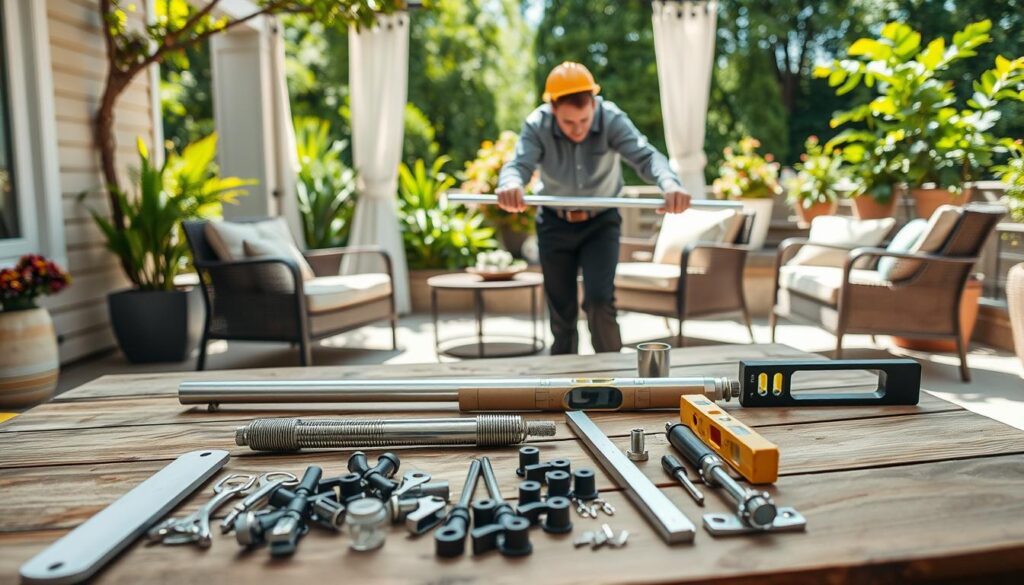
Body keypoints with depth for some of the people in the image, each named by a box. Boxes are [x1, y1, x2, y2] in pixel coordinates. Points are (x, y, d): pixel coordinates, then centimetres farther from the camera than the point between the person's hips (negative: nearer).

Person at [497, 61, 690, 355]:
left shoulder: (612, 119, -21)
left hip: (601, 222, -1)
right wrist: (510, 185, -60)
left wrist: (670, 183, -56)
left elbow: (645, 156, -33)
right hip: (555, 224, 1)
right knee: (561, 312, 9)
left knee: (599, 300, -16)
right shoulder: (537, 126, -20)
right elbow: (518, 164, -34)